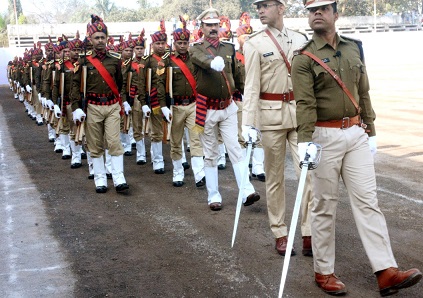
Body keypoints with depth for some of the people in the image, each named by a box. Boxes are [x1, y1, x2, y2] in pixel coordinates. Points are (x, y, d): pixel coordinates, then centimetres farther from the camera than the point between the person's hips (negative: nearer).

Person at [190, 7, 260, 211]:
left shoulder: (229, 48, 7)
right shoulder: (197, 49, -5)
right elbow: (202, 60, -30)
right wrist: (213, 63, -53)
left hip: (228, 108, 3)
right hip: (207, 109, -2)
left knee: (236, 149, -3)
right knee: (210, 154, 6)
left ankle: (247, 192, -7)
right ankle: (213, 196, 13)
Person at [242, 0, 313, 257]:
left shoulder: (300, 39, 8)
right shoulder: (255, 43, -2)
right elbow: (252, 86, -8)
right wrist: (247, 123, -15)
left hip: (300, 111, 3)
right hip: (271, 113, -2)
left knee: (309, 173, -2)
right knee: (275, 177, 7)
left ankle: (309, 235, 5)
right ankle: (280, 234, 18)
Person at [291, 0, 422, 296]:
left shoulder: (354, 48, 10)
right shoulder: (304, 58, -6)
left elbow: (363, 93, 14)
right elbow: (305, 103, -16)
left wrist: (371, 131, 13)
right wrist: (304, 141, -26)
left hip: (356, 133, 5)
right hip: (325, 136, -4)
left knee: (368, 200, 2)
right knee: (325, 205, 4)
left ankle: (387, 272, 2)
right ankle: (324, 271, 16)